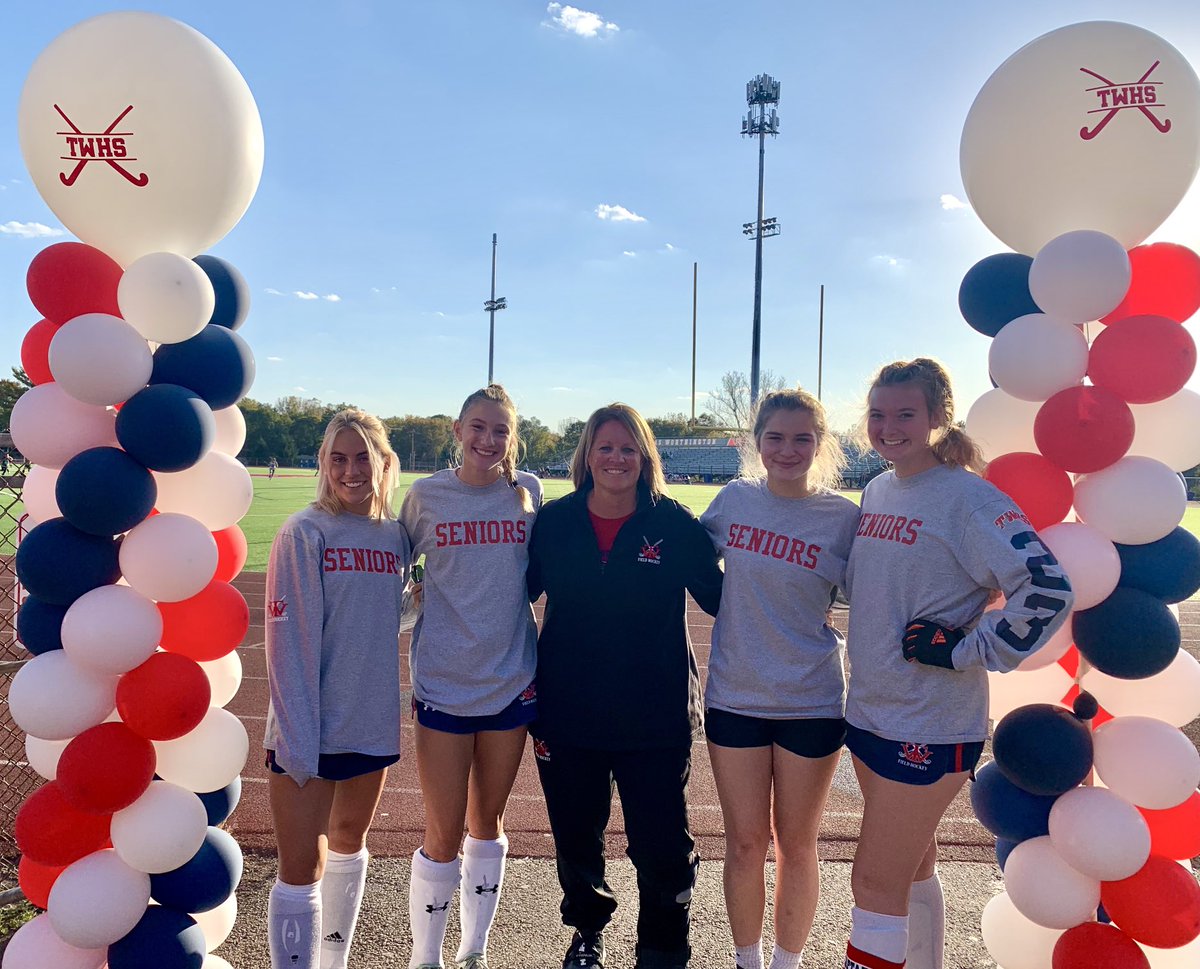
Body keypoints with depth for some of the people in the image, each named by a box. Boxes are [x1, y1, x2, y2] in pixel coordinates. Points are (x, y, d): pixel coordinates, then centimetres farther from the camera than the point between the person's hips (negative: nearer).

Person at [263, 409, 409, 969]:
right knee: (302, 866, -1)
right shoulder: (304, 534, -12)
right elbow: (289, 642, -15)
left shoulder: (395, 536, 2)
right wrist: (298, 740, -18)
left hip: (373, 723, 6)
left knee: (349, 843, 21)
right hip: (309, 728, -5)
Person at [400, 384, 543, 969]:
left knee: (489, 822, 16)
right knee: (444, 836, 2)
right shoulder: (425, 496, -4)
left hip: (512, 682, 2)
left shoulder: (527, 493, 0)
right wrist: (415, 597, -4)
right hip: (444, 684, -2)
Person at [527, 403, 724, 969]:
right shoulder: (554, 522, -2)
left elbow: (721, 598, 0)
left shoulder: (675, 525, -7)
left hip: (655, 717, -2)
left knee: (662, 848, 5)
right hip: (567, 714, 2)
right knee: (576, 840, 19)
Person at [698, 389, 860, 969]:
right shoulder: (734, 500, -2)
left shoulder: (845, 517, -8)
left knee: (796, 844, 15)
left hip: (813, 704, -1)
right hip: (734, 697, 1)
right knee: (745, 844, 12)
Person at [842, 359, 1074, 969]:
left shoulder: (967, 498, -16)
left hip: (929, 728, -7)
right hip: (868, 712, 7)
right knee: (912, 868, 22)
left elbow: (1048, 590, -22)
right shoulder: (876, 490, 7)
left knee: (876, 884, 0)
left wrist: (966, 650, -19)